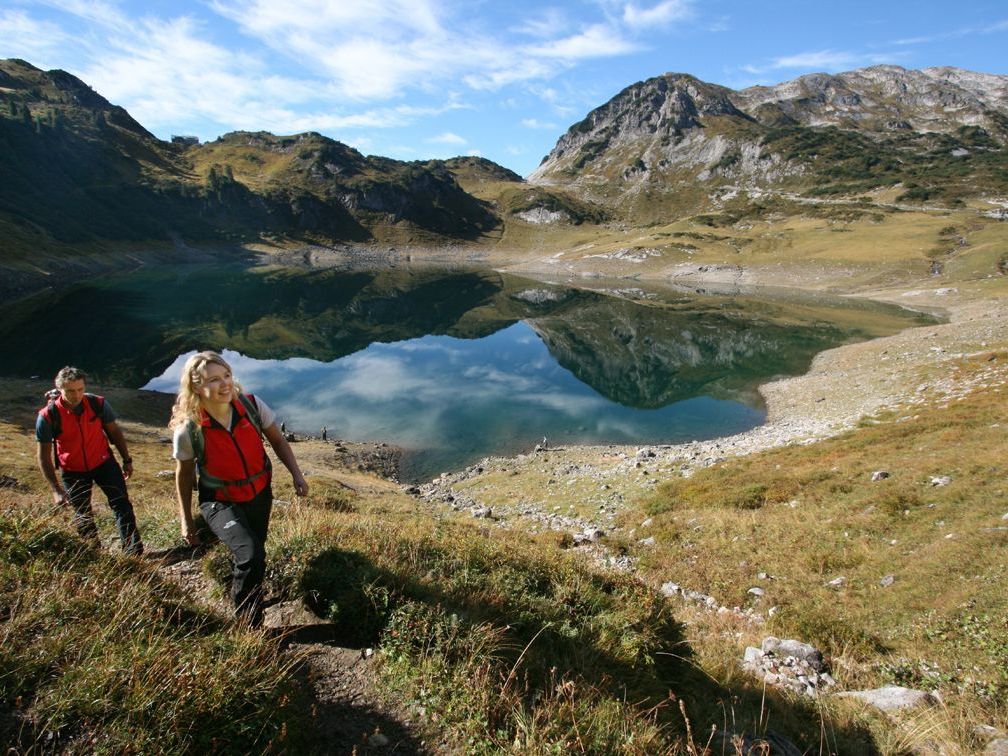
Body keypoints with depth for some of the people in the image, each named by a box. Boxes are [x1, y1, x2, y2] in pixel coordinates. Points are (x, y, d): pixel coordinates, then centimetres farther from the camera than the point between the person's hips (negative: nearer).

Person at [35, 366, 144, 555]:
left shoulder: (98, 404, -15)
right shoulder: (48, 416, -18)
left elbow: (114, 432, 1)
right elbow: (44, 455, -12)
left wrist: (127, 460, 3)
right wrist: (56, 489, -14)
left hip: (103, 462, 0)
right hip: (72, 471, 0)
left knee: (121, 503, -8)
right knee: (82, 515, 12)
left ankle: (133, 549, -6)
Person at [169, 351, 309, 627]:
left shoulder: (252, 405, -17)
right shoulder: (188, 430, -22)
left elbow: (277, 440, -1)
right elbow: (184, 475, -6)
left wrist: (296, 474, -8)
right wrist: (186, 520, 1)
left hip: (260, 495, 4)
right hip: (220, 502, -4)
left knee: (249, 556, 19)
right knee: (250, 556, -23)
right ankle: (248, 624, 2)